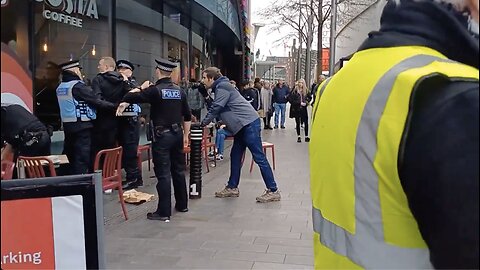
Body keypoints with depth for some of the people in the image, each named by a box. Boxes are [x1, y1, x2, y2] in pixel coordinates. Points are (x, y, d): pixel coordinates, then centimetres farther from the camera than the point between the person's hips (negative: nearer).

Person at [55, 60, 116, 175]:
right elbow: (97, 102, -15)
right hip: (82, 127, -8)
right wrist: (115, 107, -9)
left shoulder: (60, 87, 10)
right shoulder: (77, 86, -13)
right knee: (82, 160, -4)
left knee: (72, 160, 14)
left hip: (67, 126, 8)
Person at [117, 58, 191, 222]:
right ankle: (182, 204, 27)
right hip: (177, 133, 6)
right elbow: (187, 116, 12)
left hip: (162, 135, -6)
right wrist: (185, 135, 21)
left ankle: (164, 212, 0)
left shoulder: (155, 90, -11)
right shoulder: (179, 91, 7)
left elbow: (129, 97, -13)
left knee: (163, 173, -3)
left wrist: (141, 88, 5)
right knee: (178, 170, 16)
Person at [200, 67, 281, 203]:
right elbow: (219, 109, 22)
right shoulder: (220, 87, 20)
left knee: (259, 157, -8)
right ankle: (232, 188, 23)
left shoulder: (222, 87, -10)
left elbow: (215, 108, -15)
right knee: (235, 156, 13)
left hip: (249, 123, -10)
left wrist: (203, 123, -7)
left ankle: (273, 191, -4)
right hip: (242, 125, 10)